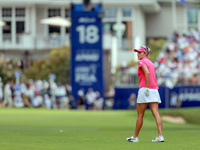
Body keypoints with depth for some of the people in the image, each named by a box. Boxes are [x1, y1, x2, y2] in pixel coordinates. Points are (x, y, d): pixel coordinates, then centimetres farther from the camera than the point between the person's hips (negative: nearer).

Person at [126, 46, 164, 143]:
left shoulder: (142, 62, -5)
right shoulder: (151, 63, 21)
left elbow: (147, 73, -21)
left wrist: (146, 87, -21)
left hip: (145, 89, -7)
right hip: (154, 90, 7)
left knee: (140, 115, 2)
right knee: (156, 114, -4)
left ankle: (135, 137, 11)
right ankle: (160, 136, -16)